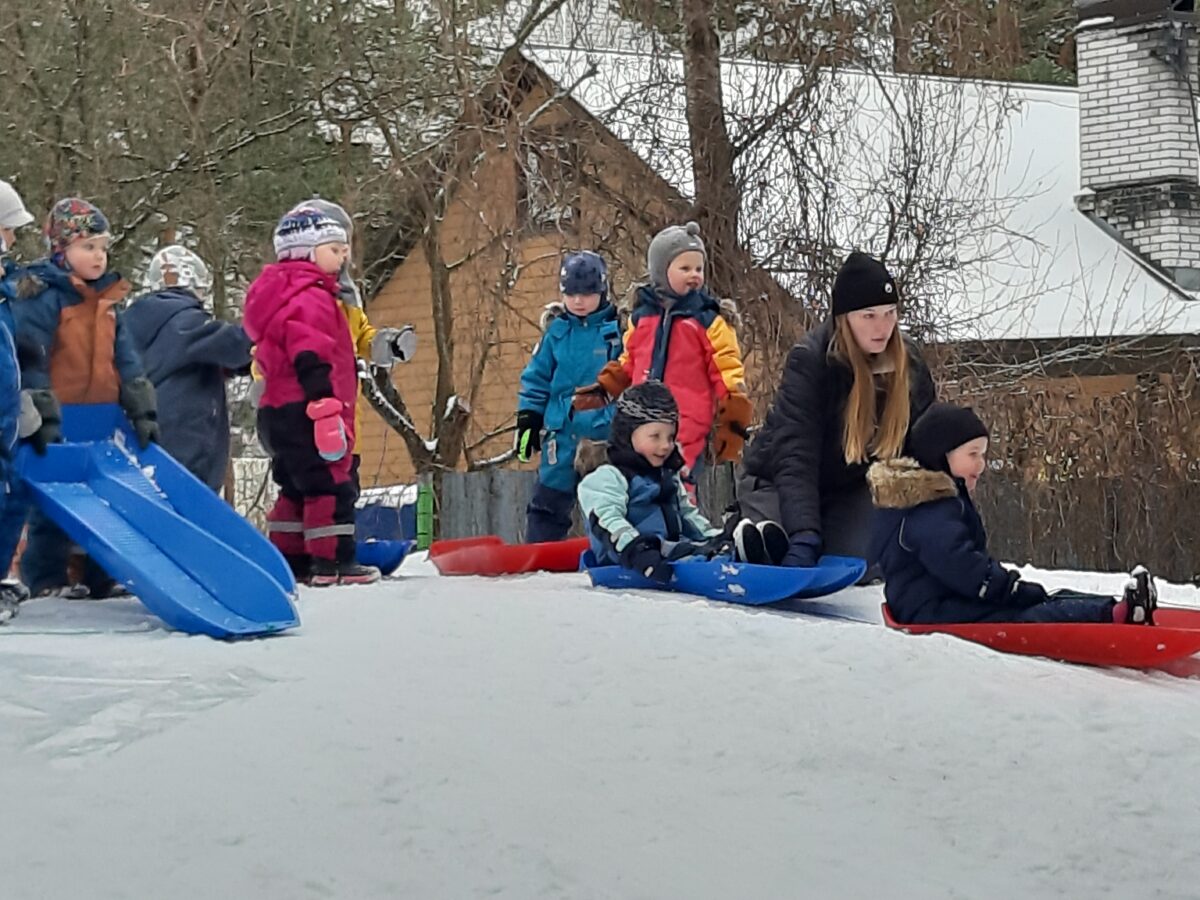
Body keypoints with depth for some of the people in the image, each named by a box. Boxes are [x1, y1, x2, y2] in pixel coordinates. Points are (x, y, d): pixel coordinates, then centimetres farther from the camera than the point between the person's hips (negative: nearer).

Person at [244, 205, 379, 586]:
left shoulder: (279, 294, 21)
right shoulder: (312, 297, -13)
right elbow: (310, 357, -23)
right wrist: (326, 406, -26)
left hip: (278, 411, 11)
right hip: (304, 411, -11)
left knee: (297, 488, 16)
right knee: (331, 486, -8)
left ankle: (289, 558, 18)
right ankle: (333, 561, -10)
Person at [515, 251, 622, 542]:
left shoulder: (617, 329, -3)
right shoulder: (556, 330, 4)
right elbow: (536, 378, 10)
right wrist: (527, 419, 6)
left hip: (606, 433, -2)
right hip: (562, 433, 2)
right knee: (548, 504, 5)